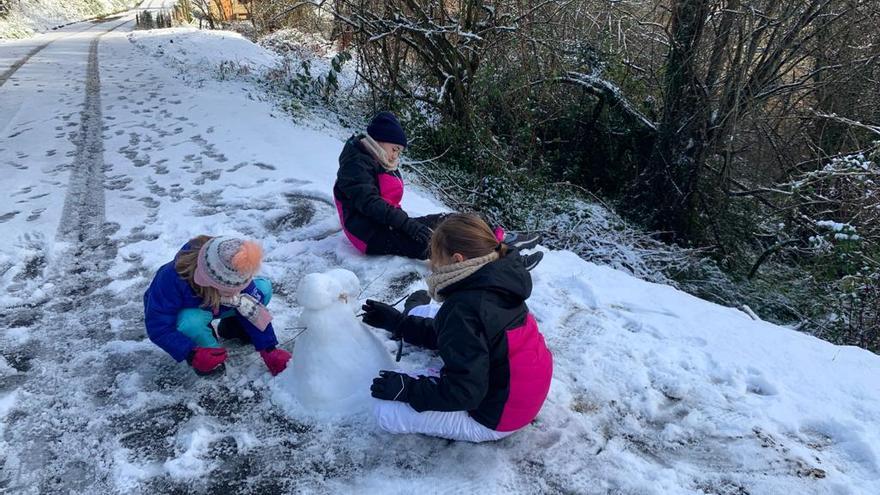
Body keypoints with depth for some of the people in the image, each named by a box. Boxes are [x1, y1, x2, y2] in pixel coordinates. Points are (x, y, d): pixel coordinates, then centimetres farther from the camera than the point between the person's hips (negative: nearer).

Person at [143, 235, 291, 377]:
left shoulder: (234, 275, -27)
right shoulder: (171, 279, -40)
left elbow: (255, 311, -17)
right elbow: (157, 328, -33)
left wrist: (268, 350, -20)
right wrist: (191, 354, -42)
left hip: (212, 309, 4)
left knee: (264, 288, -17)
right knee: (192, 322, -42)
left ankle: (230, 325, 7)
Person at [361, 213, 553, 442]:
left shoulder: (465, 309, -32)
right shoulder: (493, 285, -2)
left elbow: (463, 392, -30)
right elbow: (447, 333, 12)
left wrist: (406, 388, -20)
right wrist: (397, 322, 14)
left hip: (496, 418, -8)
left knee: (386, 413, -11)